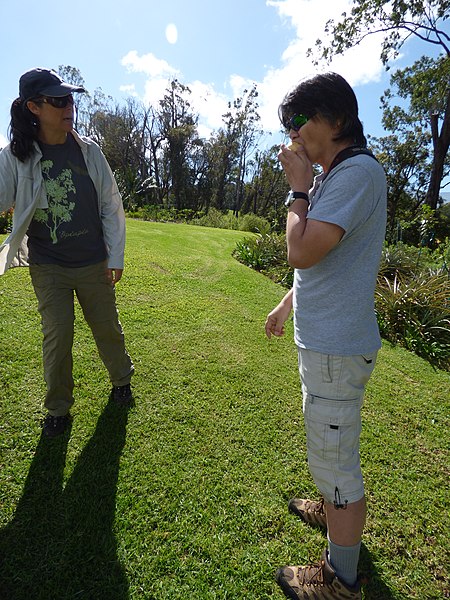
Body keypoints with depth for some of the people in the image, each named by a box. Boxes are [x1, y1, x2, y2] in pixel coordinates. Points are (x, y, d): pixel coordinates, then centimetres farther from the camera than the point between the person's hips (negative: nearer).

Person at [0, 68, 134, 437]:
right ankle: (58, 409, 28)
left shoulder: (87, 150, -2)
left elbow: (111, 206, 1)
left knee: (107, 328, 12)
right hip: (48, 267, 0)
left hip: (94, 264, 1)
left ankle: (121, 380, 40)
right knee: (57, 337, 4)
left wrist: (116, 256, -2)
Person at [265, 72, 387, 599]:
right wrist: (286, 305, 23)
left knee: (334, 458, 6)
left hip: (336, 347, -10)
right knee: (330, 447, 27)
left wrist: (298, 189, -11)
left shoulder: (358, 172, -17)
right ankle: (335, 509, 53)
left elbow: (301, 252, -26)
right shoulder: (334, 176, 15)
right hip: (324, 337, 10)